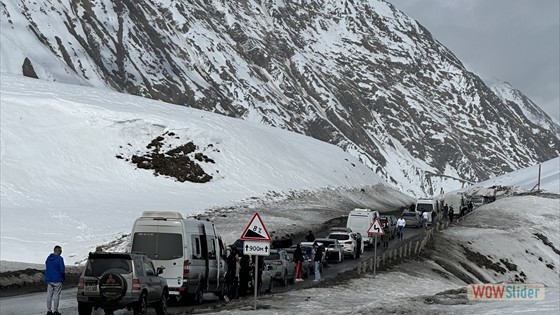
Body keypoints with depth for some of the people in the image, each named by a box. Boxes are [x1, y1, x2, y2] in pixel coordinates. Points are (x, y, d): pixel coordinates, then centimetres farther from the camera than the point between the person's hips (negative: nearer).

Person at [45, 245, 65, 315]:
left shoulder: (48, 258, 7)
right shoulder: (60, 259, -13)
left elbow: (46, 269, 12)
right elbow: (62, 270, -15)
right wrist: (64, 277, 3)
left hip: (49, 280, 6)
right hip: (57, 280, -6)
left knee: (49, 295, 9)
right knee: (56, 295, 1)